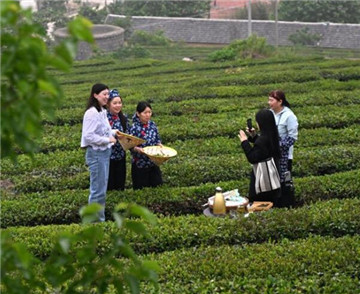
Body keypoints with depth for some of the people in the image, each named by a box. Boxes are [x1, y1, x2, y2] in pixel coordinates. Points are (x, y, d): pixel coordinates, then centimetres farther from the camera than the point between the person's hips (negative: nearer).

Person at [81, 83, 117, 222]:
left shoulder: (102, 111, 9)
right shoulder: (91, 113, -18)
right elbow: (89, 136, -23)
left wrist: (113, 132, 2)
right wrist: (108, 140, -18)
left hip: (105, 152, 9)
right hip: (96, 153, -9)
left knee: (102, 188, 16)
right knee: (98, 189, -4)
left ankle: (100, 218, 25)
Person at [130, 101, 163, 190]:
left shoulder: (152, 125, 1)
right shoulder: (135, 128, -14)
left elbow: (157, 139, 11)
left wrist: (159, 145, -9)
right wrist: (139, 149, -31)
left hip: (153, 162, 5)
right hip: (140, 164, -5)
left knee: (157, 185, 9)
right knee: (141, 190, 5)